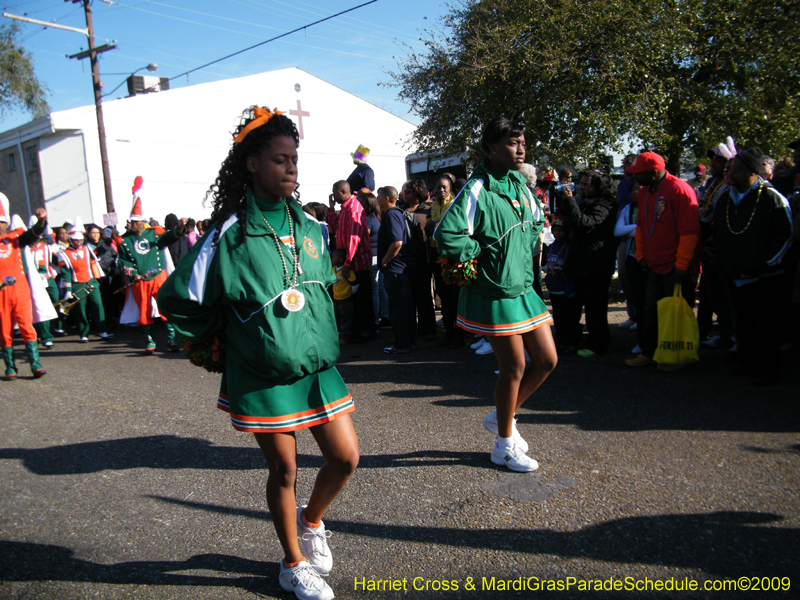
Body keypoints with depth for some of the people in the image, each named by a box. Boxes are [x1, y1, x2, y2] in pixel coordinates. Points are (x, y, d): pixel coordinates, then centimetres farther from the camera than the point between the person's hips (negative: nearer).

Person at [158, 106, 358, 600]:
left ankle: (311, 520, 36)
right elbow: (180, 299, -5)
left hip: (318, 366, 5)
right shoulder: (229, 235, -13)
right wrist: (221, 341, 5)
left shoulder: (310, 228, 3)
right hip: (263, 377, -4)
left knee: (346, 457, 5)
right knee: (284, 471, 8)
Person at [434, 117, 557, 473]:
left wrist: (523, 257, 13)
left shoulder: (520, 186, 10)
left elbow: (536, 223, 27)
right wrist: (484, 253, -14)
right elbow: (447, 235, -25)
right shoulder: (478, 189, -15)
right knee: (514, 368, 1)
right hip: (495, 293, -8)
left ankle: (500, 417, 31)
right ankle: (505, 446, 22)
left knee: (547, 360, 11)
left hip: (523, 287, 8)